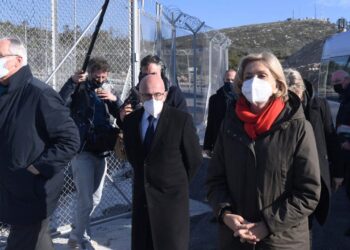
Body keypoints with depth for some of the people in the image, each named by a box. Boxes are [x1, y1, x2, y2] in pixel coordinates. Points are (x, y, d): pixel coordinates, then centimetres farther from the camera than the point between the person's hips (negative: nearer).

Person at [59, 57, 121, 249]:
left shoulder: (105, 92, 12)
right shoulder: (78, 90, -5)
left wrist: (114, 100, -14)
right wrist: (72, 82, -30)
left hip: (101, 151, 6)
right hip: (82, 151, -6)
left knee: (95, 198, 14)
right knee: (86, 199, -6)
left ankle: (77, 233, 34)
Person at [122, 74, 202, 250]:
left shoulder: (181, 119, -13)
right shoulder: (131, 119, 0)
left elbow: (194, 158, -4)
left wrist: (178, 182, 6)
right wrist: (144, 177, 12)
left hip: (171, 196, -4)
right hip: (141, 195, 4)